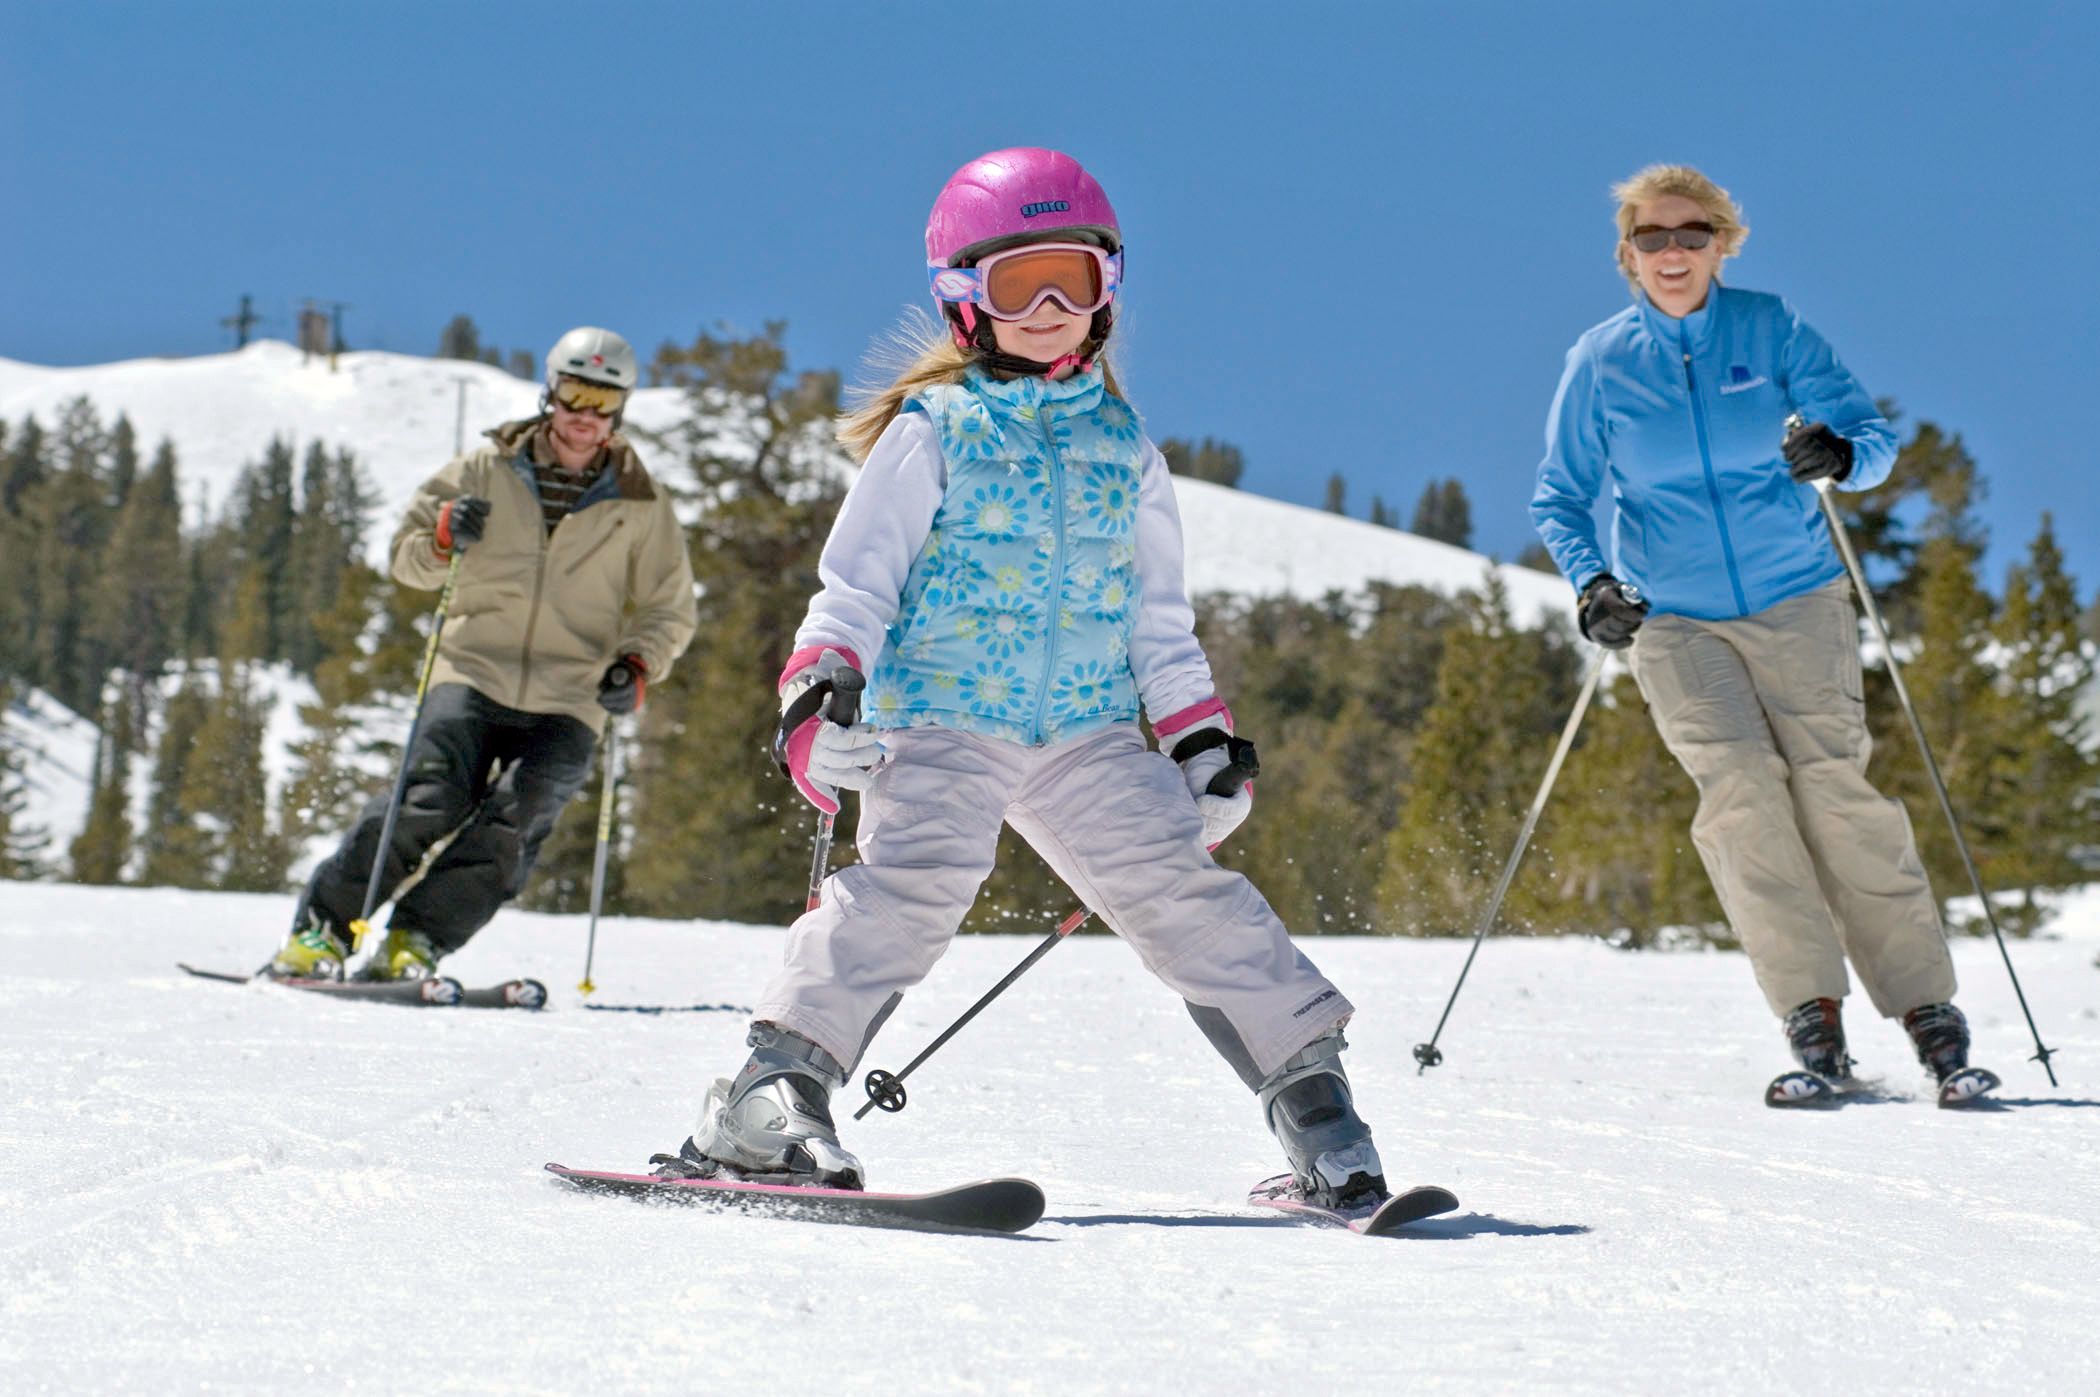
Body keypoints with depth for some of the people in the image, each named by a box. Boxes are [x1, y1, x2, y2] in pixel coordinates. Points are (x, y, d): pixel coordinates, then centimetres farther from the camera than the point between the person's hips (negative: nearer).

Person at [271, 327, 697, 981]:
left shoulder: (640, 506, 7)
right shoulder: (488, 470, 7)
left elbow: (670, 611, 14)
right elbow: (406, 557, 12)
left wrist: (636, 668, -5)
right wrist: (444, 538, -11)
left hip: (566, 707, 1)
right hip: (472, 677, 0)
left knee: (506, 833, -17)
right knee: (428, 802, -18)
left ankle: (415, 944, -9)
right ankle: (320, 927, -8)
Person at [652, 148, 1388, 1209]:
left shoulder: (1124, 447, 19)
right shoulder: (932, 433, 6)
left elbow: (1160, 616, 23)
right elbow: (858, 577, 0)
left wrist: (1200, 734, 12)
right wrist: (821, 681, -18)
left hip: (1092, 728, 4)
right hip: (941, 713, -4)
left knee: (1183, 891, -7)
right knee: (915, 879, -25)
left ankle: (1311, 1096, -2)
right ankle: (771, 1094, -26)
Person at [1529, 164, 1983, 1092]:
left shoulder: (1770, 329, 1)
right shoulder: (1598, 362, 2)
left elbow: (1874, 438, -2)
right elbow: (1559, 499, 7)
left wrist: (1838, 453, -26)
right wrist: (1590, 581, -12)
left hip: (1796, 602, 0)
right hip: (1673, 621, 0)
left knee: (1834, 787, -13)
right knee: (1740, 784, -19)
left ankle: (1925, 1004, -5)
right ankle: (1811, 1011, -16)